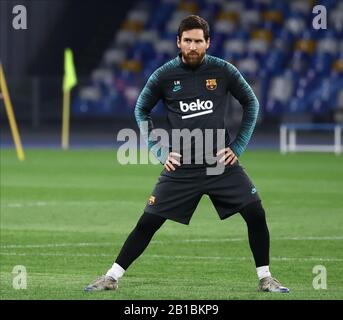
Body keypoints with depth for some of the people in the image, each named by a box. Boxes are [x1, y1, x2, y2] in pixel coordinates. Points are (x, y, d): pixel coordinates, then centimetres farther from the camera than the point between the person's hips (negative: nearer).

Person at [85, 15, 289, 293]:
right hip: (181, 167, 0)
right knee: (148, 222, -4)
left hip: (222, 164, 1)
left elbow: (251, 103, 10)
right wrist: (160, 151, 3)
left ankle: (265, 278, 5)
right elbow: (141, 110, 11)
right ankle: (112, 277, 7)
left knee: (256, 214, -11)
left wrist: (238, 146, 3)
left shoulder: (223, 71, -3)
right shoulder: (164, 76, -3)